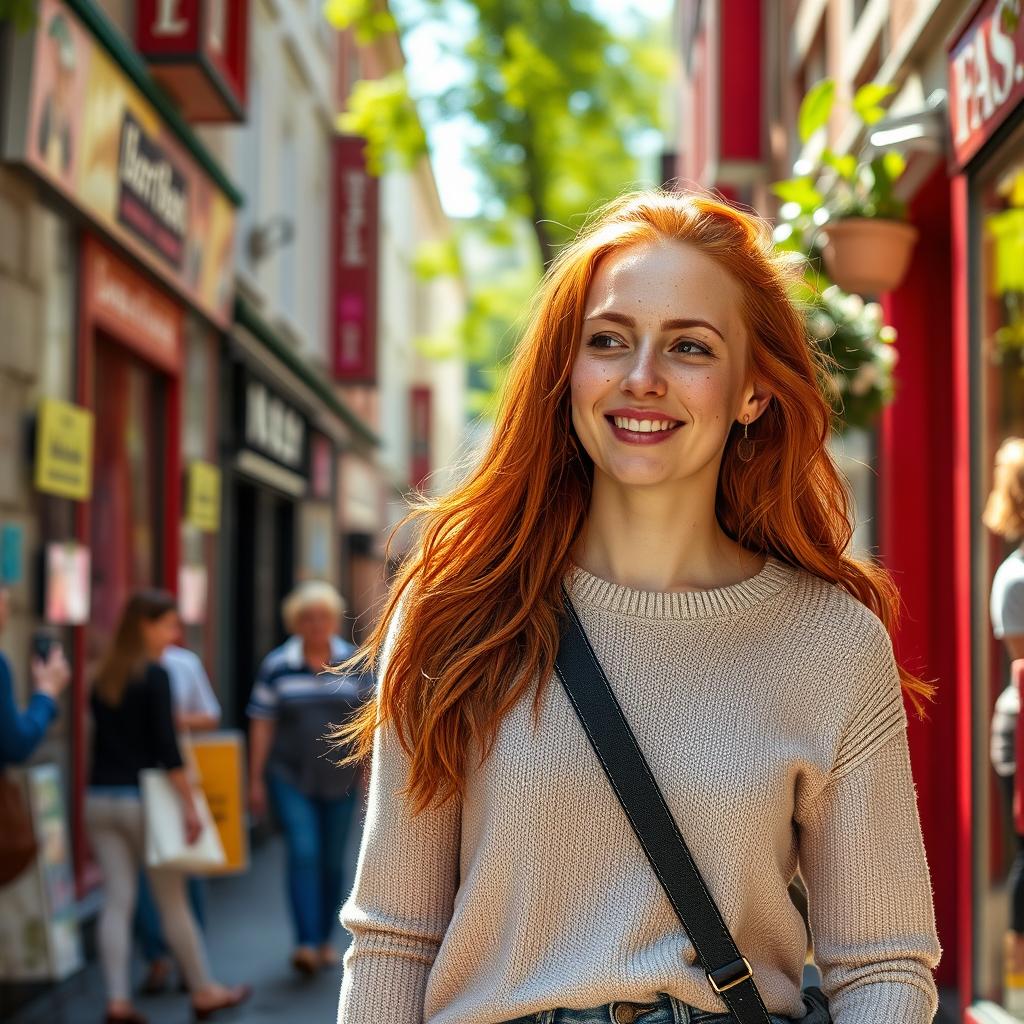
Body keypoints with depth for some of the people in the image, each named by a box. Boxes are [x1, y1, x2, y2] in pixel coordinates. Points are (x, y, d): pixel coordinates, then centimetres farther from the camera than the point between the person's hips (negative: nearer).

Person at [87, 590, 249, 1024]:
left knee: (116, 901, 5)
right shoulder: (155, 675, -11)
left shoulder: (104, 677, 9)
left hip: (99, 798, 6)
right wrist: (189, 805, -14)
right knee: (173, 901, 5)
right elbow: (166, 748, -16)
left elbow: (105, 737, 13)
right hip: (141, 798, -6)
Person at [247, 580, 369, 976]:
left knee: (332, 860, 9)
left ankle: (325, 939, 24)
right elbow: (262, 724, -1)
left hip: (340, 779, 2)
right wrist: (256, 780, -2)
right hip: (290, 779, -2)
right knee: (303, 853, -14)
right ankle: (305, 943, -15)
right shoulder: (276, 665, -2)